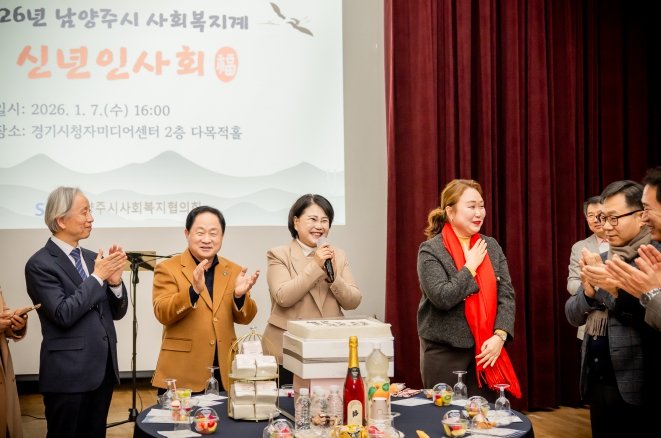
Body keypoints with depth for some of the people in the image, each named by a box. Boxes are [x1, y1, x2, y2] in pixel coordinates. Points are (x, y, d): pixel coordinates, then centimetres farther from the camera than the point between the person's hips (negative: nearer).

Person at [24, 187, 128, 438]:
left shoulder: (93, 258, 10)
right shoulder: (40, 264, -10)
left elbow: (117, 313, 11)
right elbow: (64, 314, -20)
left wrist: (114, 282, -7)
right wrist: (98, 277, -16)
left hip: (103, 369, 7)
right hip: (69, 373, -7)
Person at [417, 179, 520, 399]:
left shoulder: (491, 247, 7)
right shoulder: (431, 250, -8)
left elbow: (506, 295, 2)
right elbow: (442, 298, -19)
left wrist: (499, 336, -10)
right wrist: (471, 266, -12)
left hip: (485, 351, 4)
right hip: (444, 353, -4)